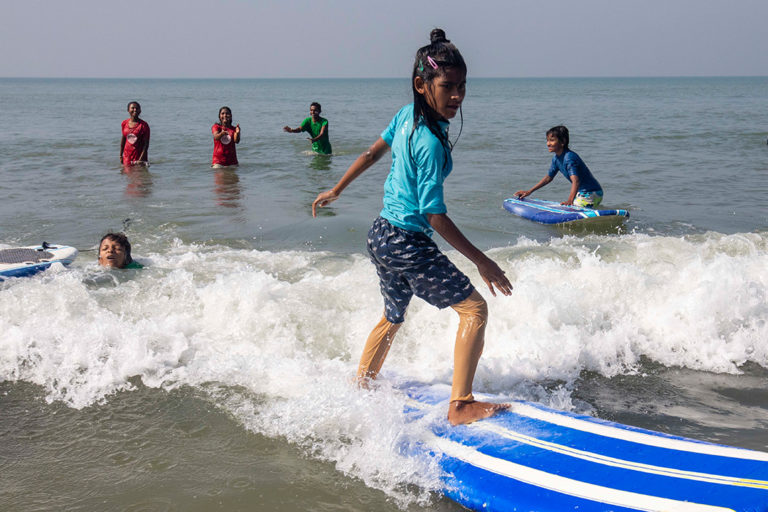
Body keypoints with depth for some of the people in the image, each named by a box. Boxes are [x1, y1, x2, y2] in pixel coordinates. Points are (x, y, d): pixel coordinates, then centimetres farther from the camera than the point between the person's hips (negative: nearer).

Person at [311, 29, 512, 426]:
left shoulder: (406, 115, 1)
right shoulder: (430, 142, -24)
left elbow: (372, 153, 16)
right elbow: (435, 215, -23)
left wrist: (336, 191, 30)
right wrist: (482, 261, -19)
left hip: (381, 234, 9)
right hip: (408, 243, -9)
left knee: (393, 316, 28)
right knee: (474, 308, -7)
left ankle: (359, 385, 42)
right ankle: (460, 405, -9)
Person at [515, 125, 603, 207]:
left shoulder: (569, 158, -23)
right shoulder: (556, 158, 6)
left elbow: (576, 181, -36)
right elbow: (548, 177, 21)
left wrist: (570, 201, -51)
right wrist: (529, 192, 21)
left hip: (591, 194, -10)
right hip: (580, 193, 10)